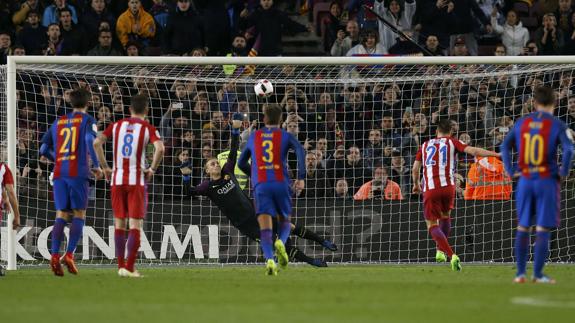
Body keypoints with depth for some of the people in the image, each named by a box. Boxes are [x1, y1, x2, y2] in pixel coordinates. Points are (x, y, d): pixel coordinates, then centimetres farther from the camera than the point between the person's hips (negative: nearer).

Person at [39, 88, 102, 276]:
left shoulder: (58, 122, 17)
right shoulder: (87, 120, 3)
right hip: (78, 172, -4)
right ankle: (69, 255, -12)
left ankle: (55, 256, -12)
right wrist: (96, 166, -7)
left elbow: (44, 149, 17)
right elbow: (90, 140, -16)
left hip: (59, 173, 4)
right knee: (79, 214, 2)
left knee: (61, 215, 4)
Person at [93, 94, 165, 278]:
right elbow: (160, 148, -19)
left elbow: (97, 142, -2)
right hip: (137, 180, -3)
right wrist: (152, 169, -6)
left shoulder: (117, 125, 8)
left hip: (117, 179, 3)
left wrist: (105, 167, 4)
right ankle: (129, 268, -8)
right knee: (135, 225, -1)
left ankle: (121, 266, 11)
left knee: (119, 223, 12)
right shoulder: (148, 128, -1)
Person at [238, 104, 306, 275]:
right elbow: (300, 151, -10)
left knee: (265, 227, -6)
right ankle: (281, 242, -14)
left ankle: (269, 259, -31)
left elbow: (241, 163, 25)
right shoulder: (285, 136, 10)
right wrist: (301, 178, -11)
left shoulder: (254, 137, 18)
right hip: (281, 184, 0)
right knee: (284, 221, 19)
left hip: (260, 185, 0)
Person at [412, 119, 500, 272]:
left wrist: (416, 184, 37)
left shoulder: (425, 145, 17)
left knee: (432, 225, 3)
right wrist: (496, 154, -2)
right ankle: (440, 251, 27)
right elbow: (473, 151, -3)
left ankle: (451, 255, -17)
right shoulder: (452, 143, 11)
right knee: (445, 215, 28)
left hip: (430, 189, 0)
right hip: (448, 186, 0)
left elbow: (415, 169, 19)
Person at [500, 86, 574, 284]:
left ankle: (520, 273, 11)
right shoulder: (557, 125, -6)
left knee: (523, 227, 11)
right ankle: (538, 274, -2)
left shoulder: (522, 123, 6)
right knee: (543, 229, 0)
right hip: (547, 181, -3)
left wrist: (511, 170, 9)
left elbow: (505, 147, 6)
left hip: (525, 180, 3)